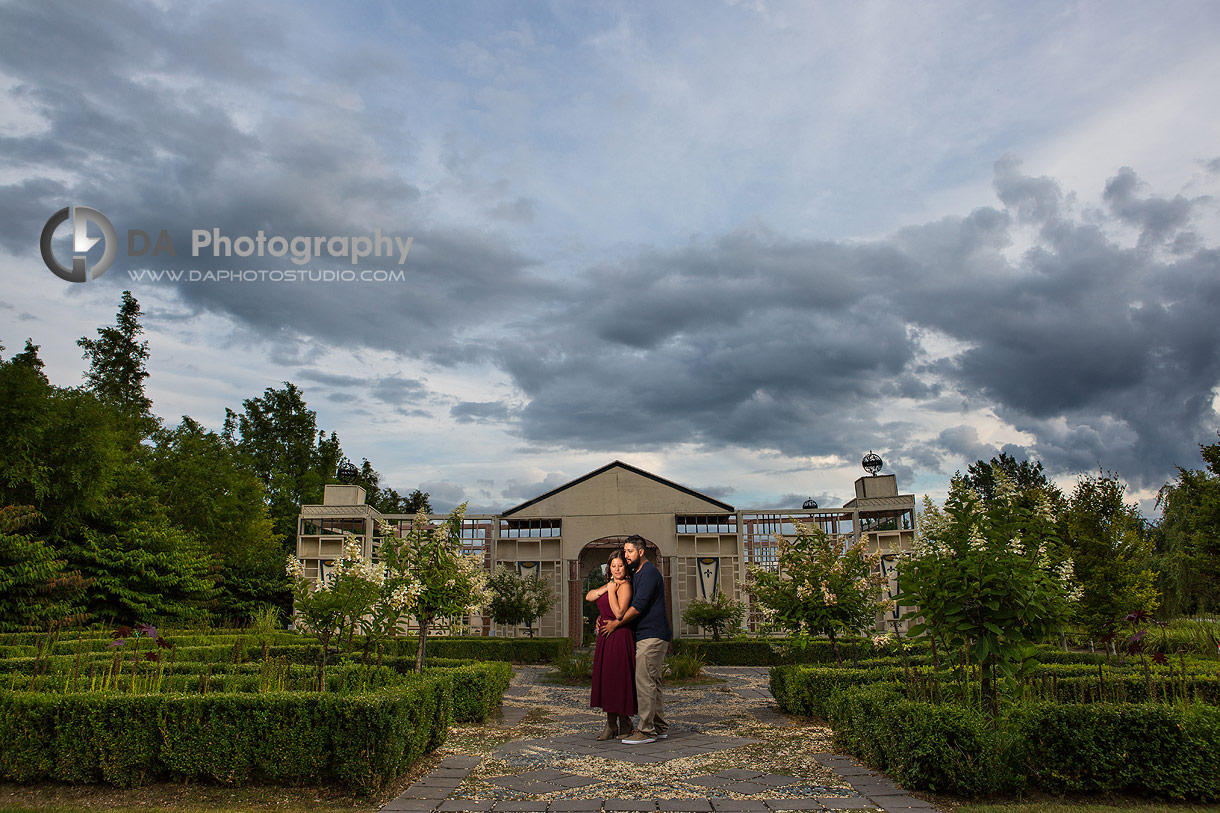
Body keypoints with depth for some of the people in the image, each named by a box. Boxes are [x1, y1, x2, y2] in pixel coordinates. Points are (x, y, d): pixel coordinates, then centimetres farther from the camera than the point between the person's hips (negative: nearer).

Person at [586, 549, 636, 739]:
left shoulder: (625, 585, -10)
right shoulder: (610, 584, 17)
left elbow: (619, 613, -19)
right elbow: (589, 597, 7)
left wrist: (612, 590, -14)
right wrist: (607, 587, -5)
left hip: (619, 637, -9)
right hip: (605, 637, 9)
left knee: (618, 679, -3)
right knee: (605, 679, 8)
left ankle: (625, 724, 11)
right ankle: (611, 725, 16)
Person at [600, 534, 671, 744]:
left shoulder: (649, 572, -13)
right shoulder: (638, 574, 20)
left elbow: (638, 606, -19)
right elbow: (633, 604, 25)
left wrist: (615, 623, -10)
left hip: (652, 636, -10)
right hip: (648, 635, 10)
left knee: (644, 682, -10)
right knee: (652, 683, 12)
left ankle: (646, 730, -7)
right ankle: (660, 727, 18)